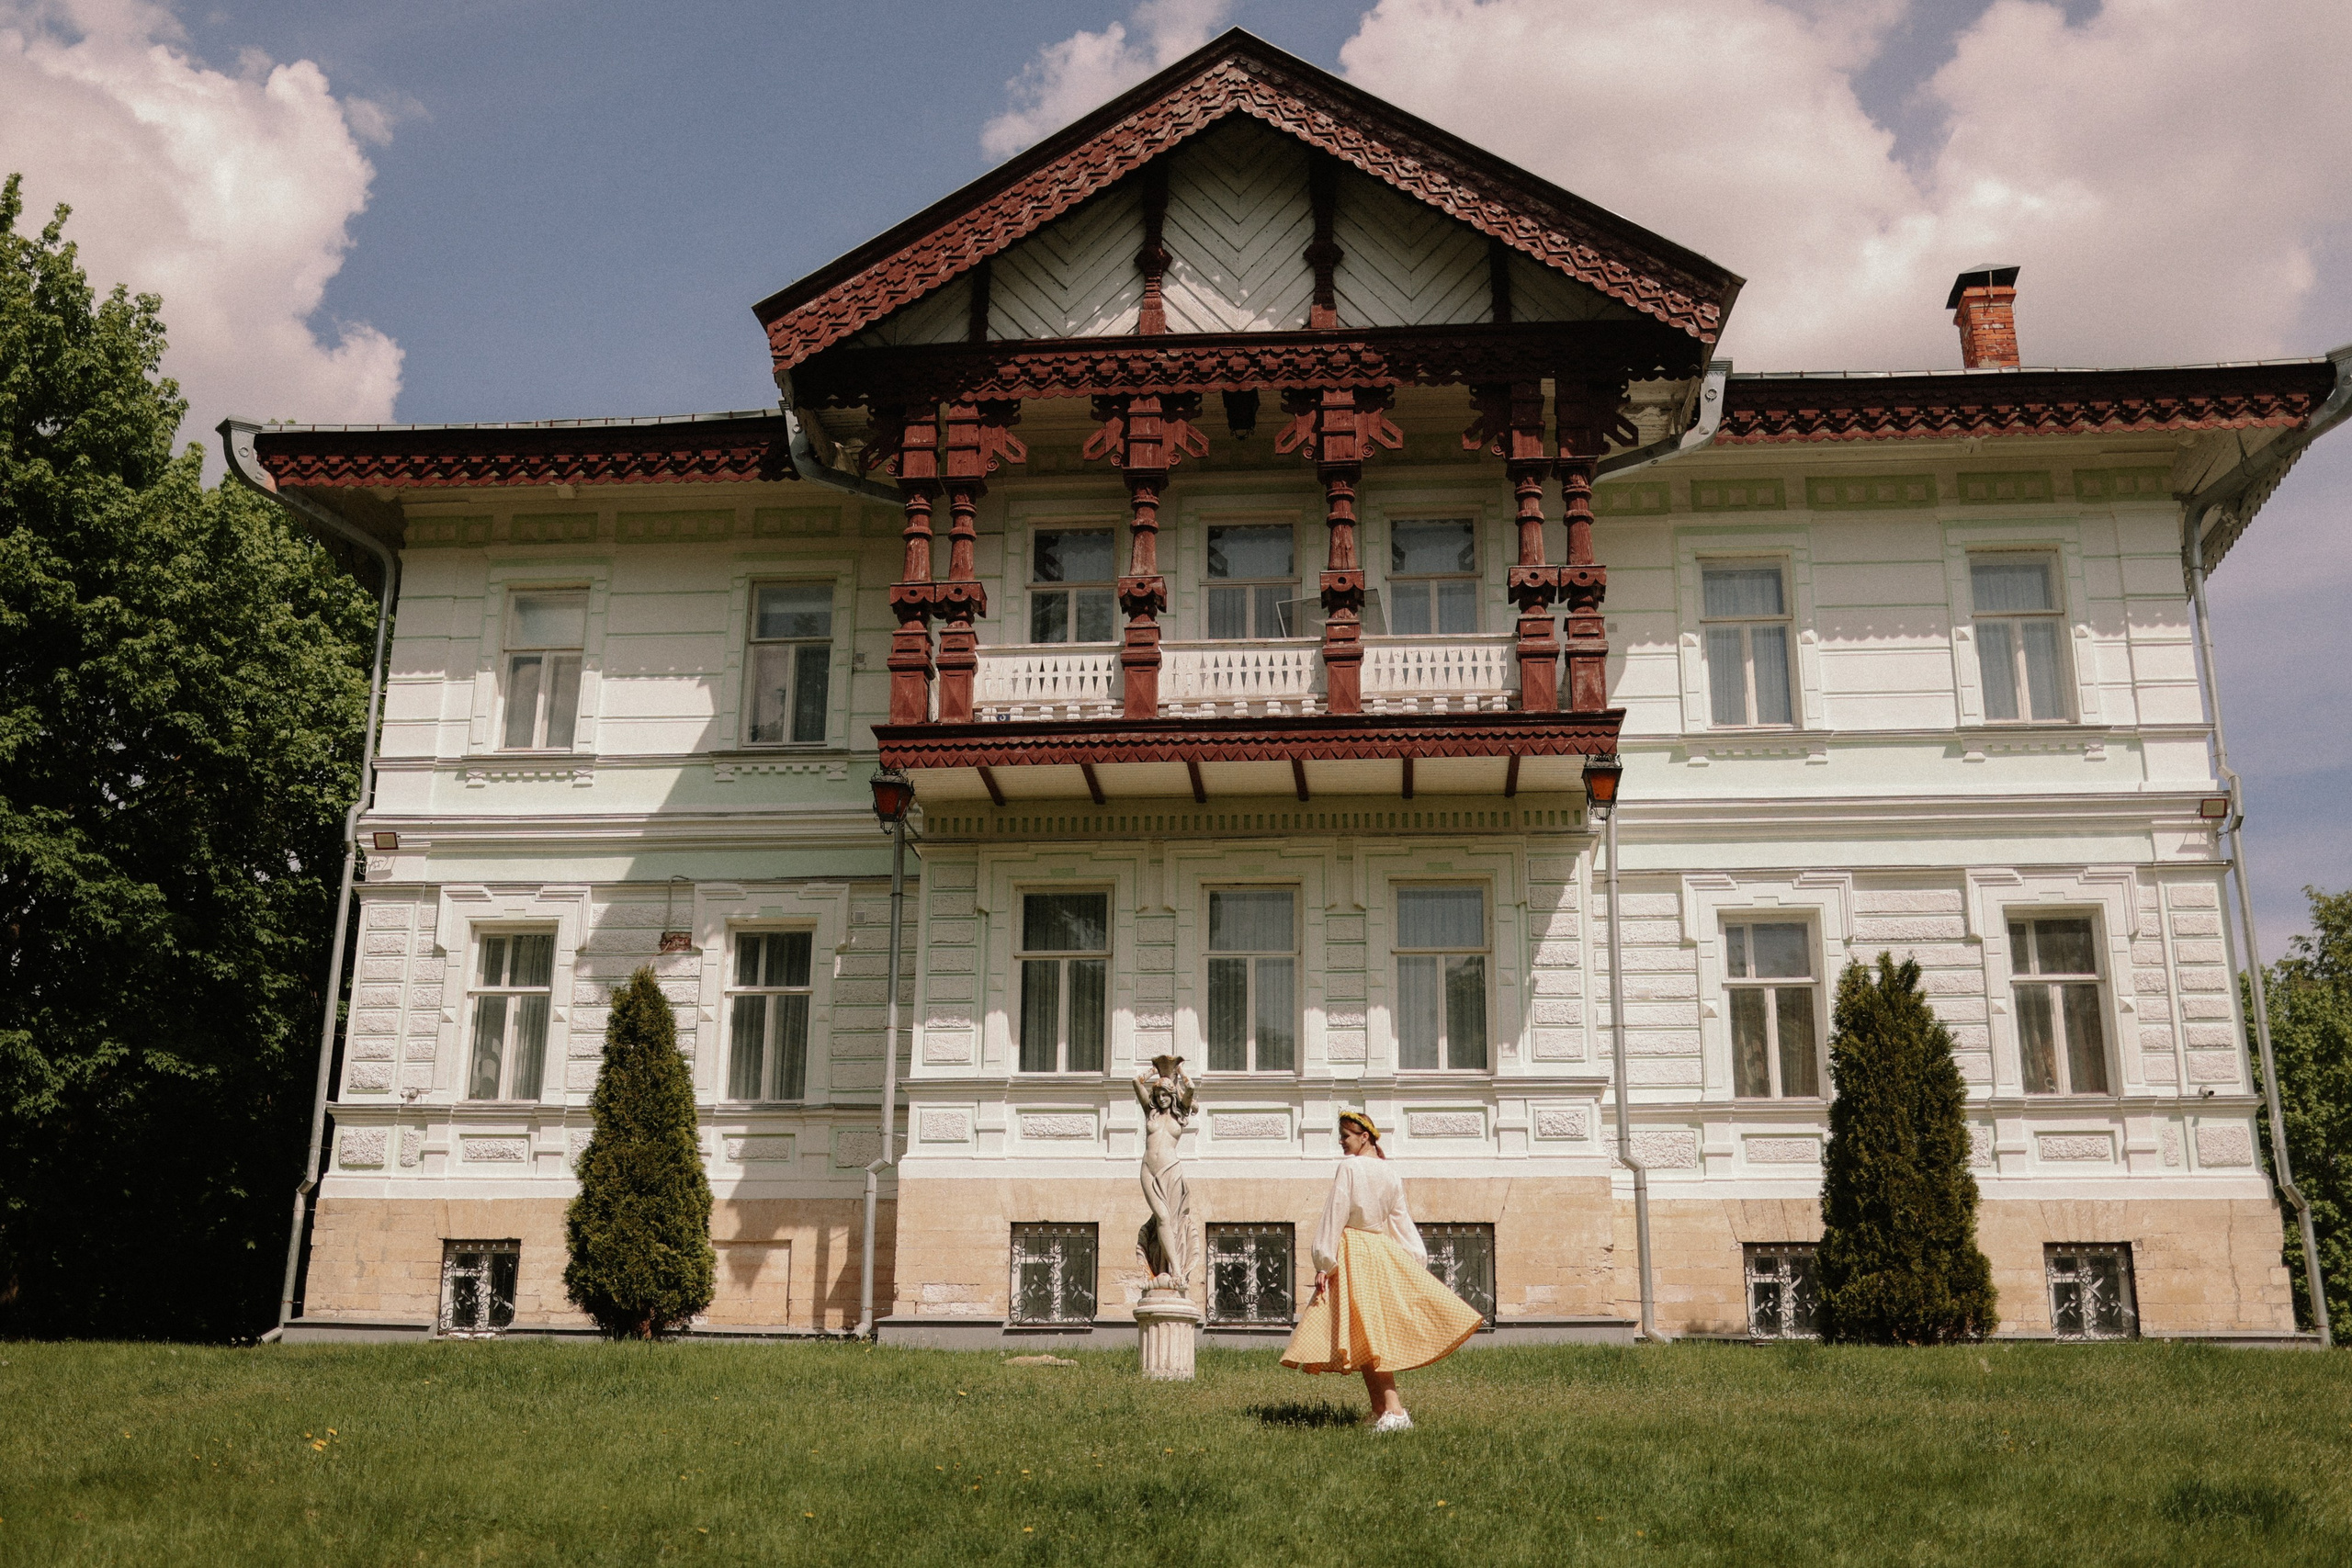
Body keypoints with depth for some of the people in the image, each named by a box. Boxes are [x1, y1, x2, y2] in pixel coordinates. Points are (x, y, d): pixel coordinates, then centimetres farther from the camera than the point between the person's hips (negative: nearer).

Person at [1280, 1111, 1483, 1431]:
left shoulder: (1349, 1168, -10)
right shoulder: (1390, 1174, 9)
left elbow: (1335, 1216, -12)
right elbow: (1401, 1221, 11)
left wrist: (1324, 1263, -11)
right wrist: (1416, 1262, 15)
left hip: (1353, 1255, -7)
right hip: (1384, 1255, 7)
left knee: (1366, 1335, -7)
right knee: (1379, 1332, 11)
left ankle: (1392, 1411, -15)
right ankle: (1381, 1410, 13)